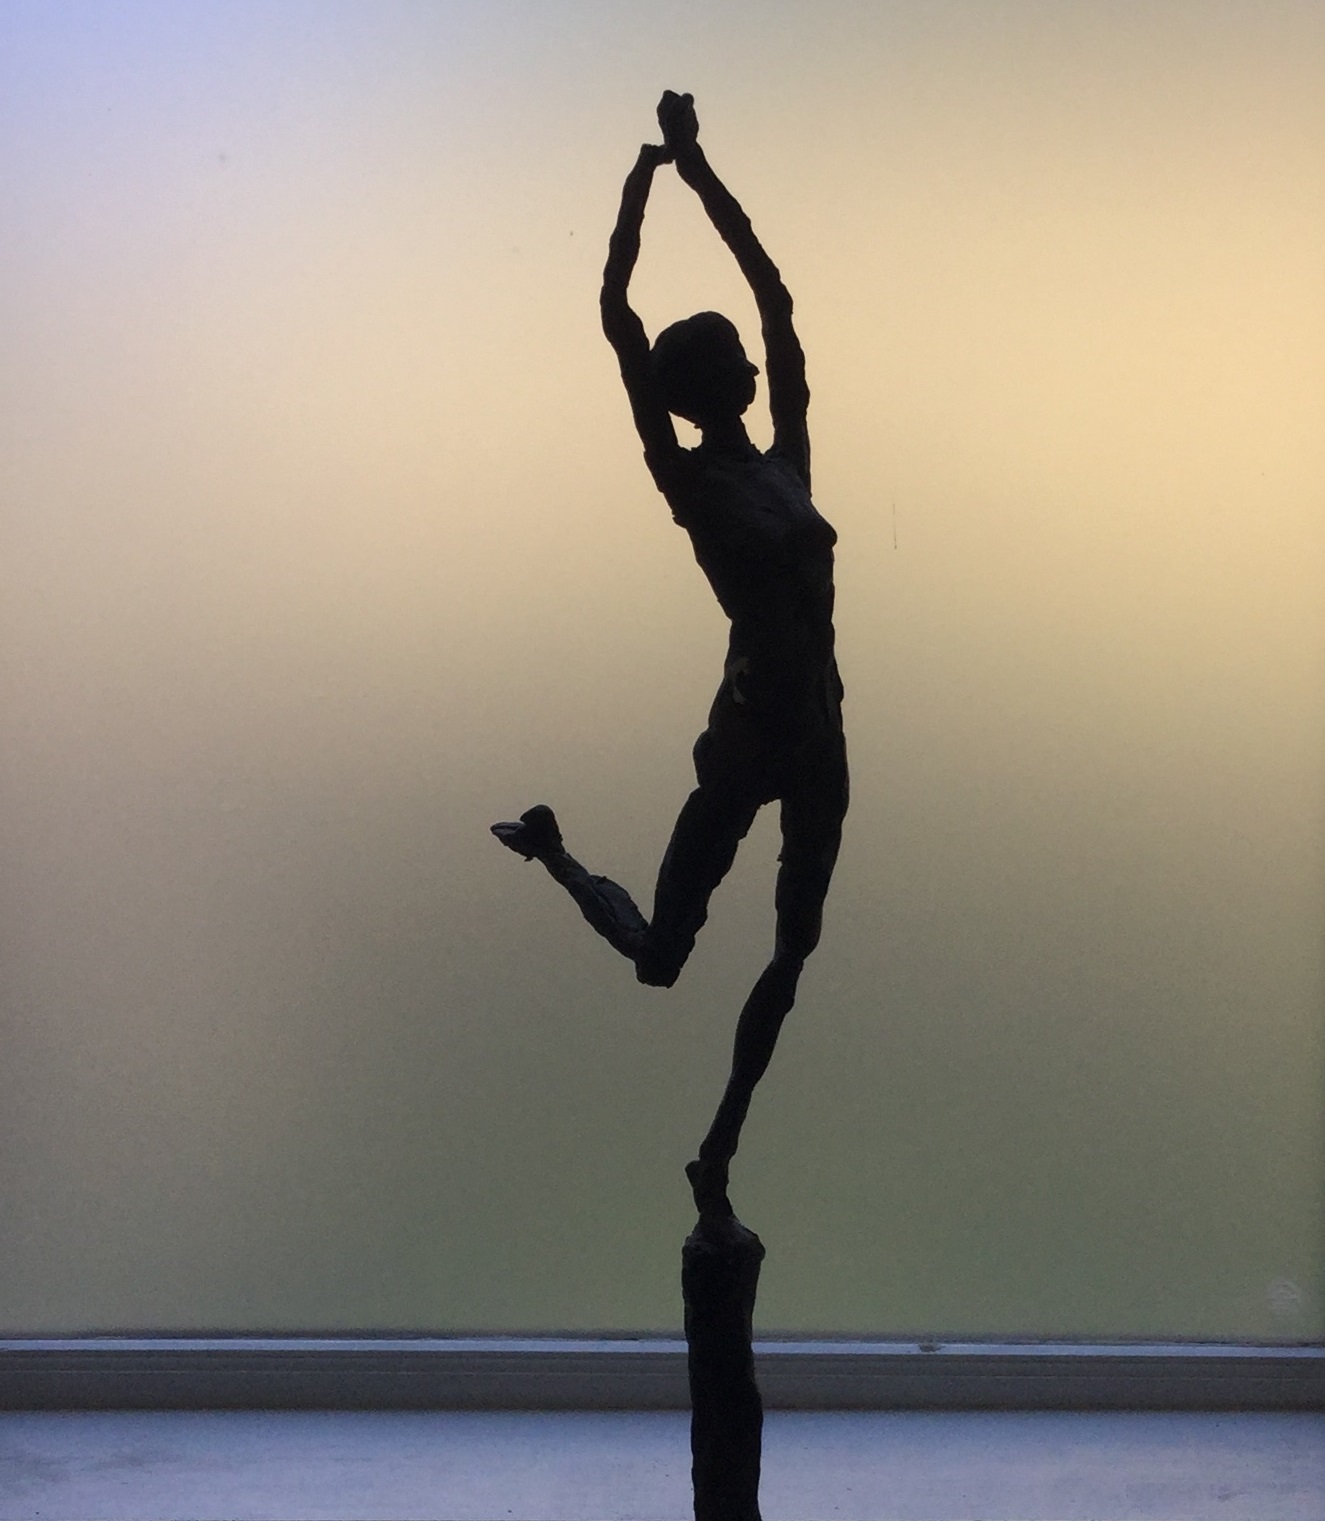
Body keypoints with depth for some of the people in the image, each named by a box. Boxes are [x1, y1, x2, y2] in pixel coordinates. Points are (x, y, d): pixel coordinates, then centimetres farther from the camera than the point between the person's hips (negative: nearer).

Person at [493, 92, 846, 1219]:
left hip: (817, 739, 6)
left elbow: (774, 292, 13)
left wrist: (700, 170, 14)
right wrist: (651, 173, -4)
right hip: (750, 734, -6)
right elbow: (616, 312, -11)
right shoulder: (688, 479, -6)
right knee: (661, 954, 5)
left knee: (792, 953, 11)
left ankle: (719, 1156, 24)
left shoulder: (786, 462, 8)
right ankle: (551, 850, 32)